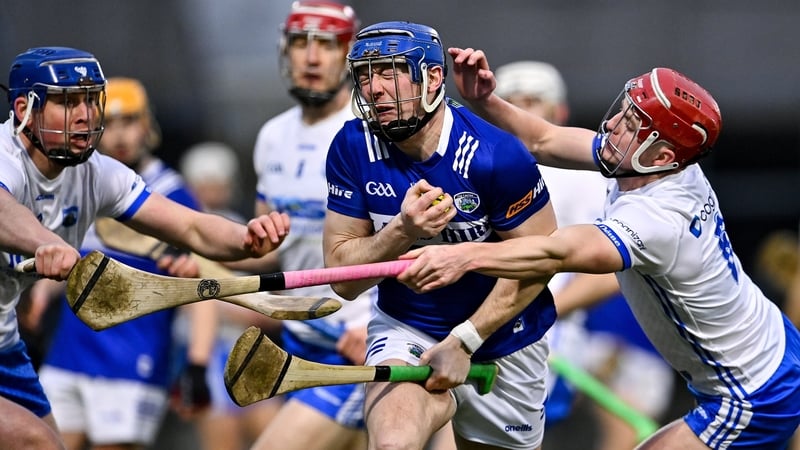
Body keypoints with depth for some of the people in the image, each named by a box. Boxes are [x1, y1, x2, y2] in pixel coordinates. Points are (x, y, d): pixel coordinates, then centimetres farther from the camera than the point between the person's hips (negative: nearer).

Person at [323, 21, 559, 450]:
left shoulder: (494, 155, -22)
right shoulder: (352, 148, -11)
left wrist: (463, 341, -18)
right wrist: (402, 232, -29)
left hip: (500, 335, -1)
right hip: (405, 329, 1)